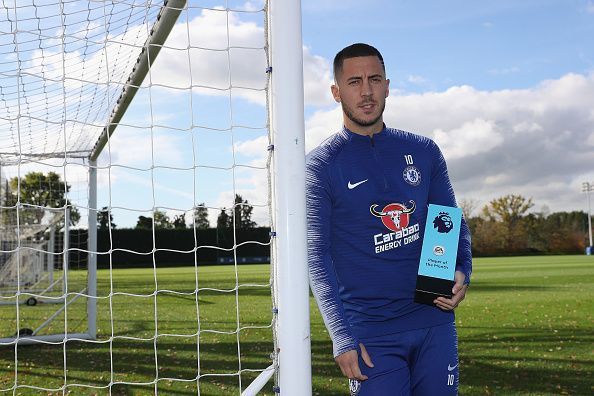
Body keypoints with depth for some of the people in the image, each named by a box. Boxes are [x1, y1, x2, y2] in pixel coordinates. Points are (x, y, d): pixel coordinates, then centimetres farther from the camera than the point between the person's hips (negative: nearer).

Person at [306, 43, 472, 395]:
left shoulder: (424, 151, 8)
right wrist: (341, 337, -15)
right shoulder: (321, 165, -3)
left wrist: (462, 273, -7)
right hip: (370, 333, -3)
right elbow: (316, 255, -7)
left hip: (435, 321, 4)